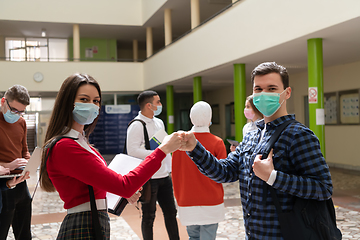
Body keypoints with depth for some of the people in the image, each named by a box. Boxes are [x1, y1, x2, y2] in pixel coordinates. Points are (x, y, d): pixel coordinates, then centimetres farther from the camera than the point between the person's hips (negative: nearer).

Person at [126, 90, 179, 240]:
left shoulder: (159, 122, 14)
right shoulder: (136, 125, -12)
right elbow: (132, 150, -22)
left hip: (164, 177, 8)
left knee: (170, 211, 14)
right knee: (149, 216, 5)